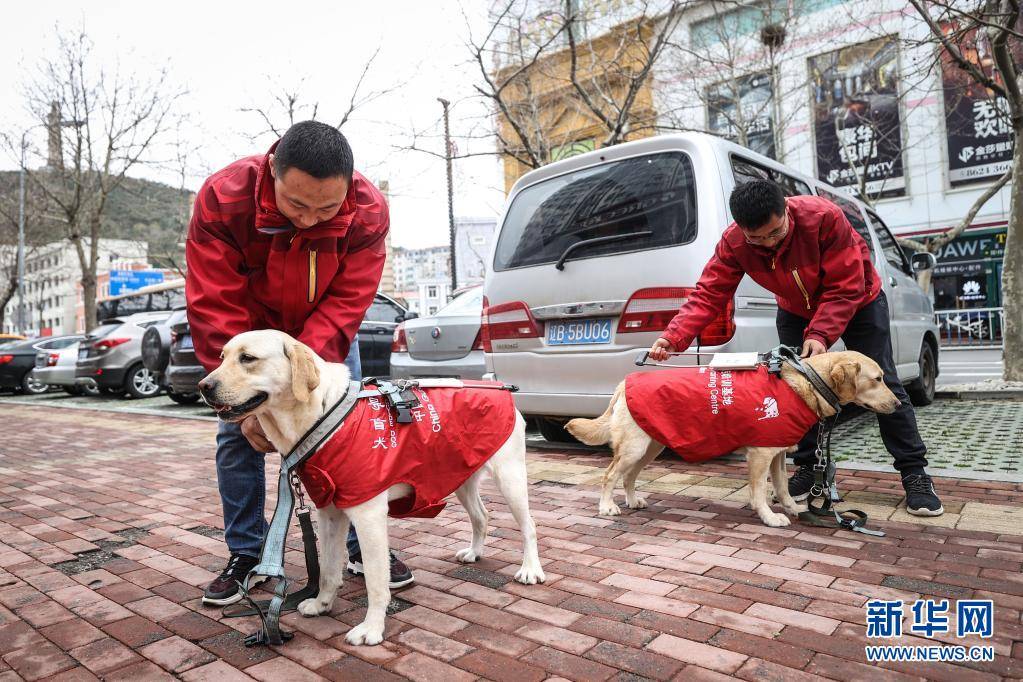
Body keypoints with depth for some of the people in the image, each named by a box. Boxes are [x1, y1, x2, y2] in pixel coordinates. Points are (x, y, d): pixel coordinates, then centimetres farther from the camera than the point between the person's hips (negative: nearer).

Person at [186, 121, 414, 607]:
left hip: (326, 336, 0)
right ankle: (244, 554, 14)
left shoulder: (369, 212, -30)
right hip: (249, 330, 0)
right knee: (238, 435, -4)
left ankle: (363, 546, 12)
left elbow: (344, 304, -29)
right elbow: (215, 309, -30)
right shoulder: (222, 199, -31)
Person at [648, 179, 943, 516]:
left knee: (883, 384, -3)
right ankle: (806, 467, 14)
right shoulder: (733, 243, -28)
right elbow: (708, 295, -30)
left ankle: (915, 473, 8)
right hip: (796, 310, 3)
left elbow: (846, 289, -33)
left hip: (858, 303, -3)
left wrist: (820, 335, -43)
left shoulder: (825, 217, -37)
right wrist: (673, 337, -44)